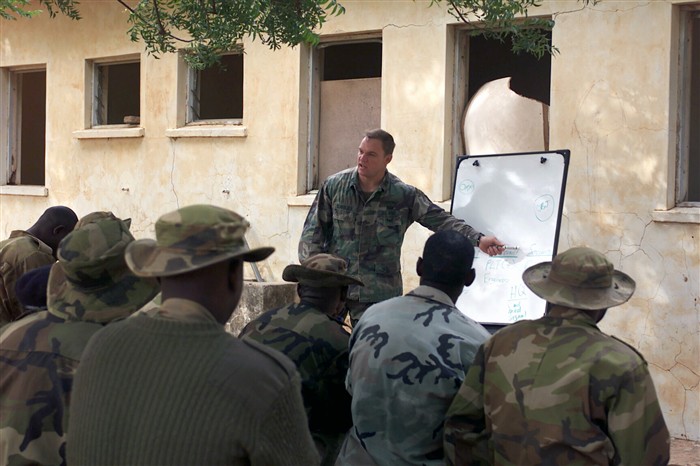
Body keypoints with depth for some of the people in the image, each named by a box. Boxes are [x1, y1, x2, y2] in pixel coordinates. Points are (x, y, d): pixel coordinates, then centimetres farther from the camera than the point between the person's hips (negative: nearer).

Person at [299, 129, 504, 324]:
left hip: (378, 294, -1)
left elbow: (440, 220, -3)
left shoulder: (404, 196, -3)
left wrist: (478, 239, -16)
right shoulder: (334, 185, 2)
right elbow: (313, 231, 6)